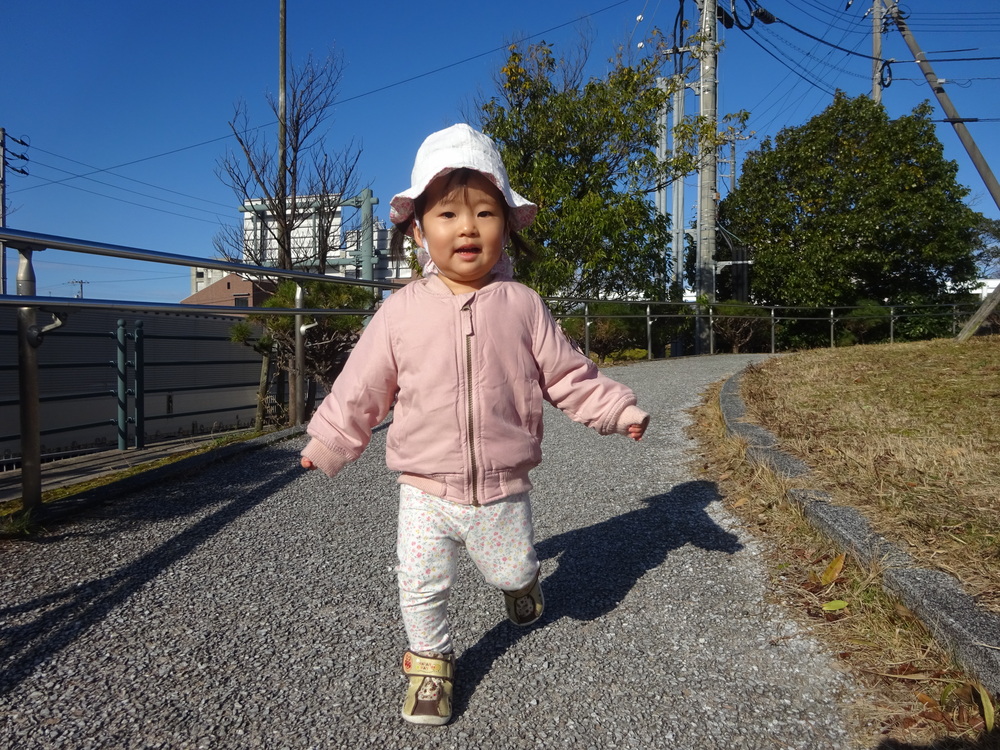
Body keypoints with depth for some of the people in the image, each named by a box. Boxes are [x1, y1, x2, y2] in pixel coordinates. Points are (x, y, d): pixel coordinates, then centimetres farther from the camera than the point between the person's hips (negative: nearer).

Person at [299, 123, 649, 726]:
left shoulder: (521, 305, -7)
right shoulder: (402, 311, -7)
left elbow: (566, 373, 0)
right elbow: (362, 388, 2)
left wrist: (618, 408, -6)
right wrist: (327, 443, 8)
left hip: (502, 489, 0)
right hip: (426, 490, 0)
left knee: (512, 573, 17)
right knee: (421, 588, 7)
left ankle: (521, 574, 54)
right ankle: (431, 660, 35)